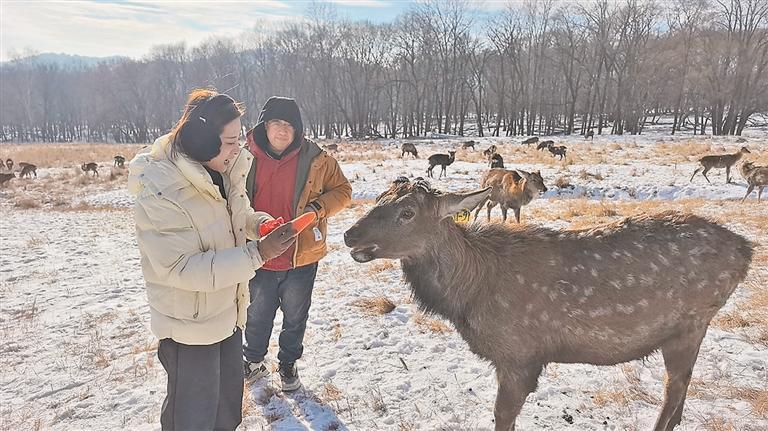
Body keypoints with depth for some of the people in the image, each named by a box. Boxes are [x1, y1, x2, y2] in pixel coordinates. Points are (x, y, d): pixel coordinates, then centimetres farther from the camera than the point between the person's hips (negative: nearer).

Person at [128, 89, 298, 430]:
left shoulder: (222, 172, -4)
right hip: (189, 327, -7)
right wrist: (257, 254, -34)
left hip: (228, 313, 7)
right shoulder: (160, 194, -28)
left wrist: (260, 223, -10)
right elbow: (183, 269, -30)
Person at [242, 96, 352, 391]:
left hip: (302, 256, 0)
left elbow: (342, 190, 2)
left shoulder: (315, 159, -9)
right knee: (257, 315, 19)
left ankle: (288, 364, 43)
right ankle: (253, 361, 45)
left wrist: (320, 206, -16)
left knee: (295, 315, 18)